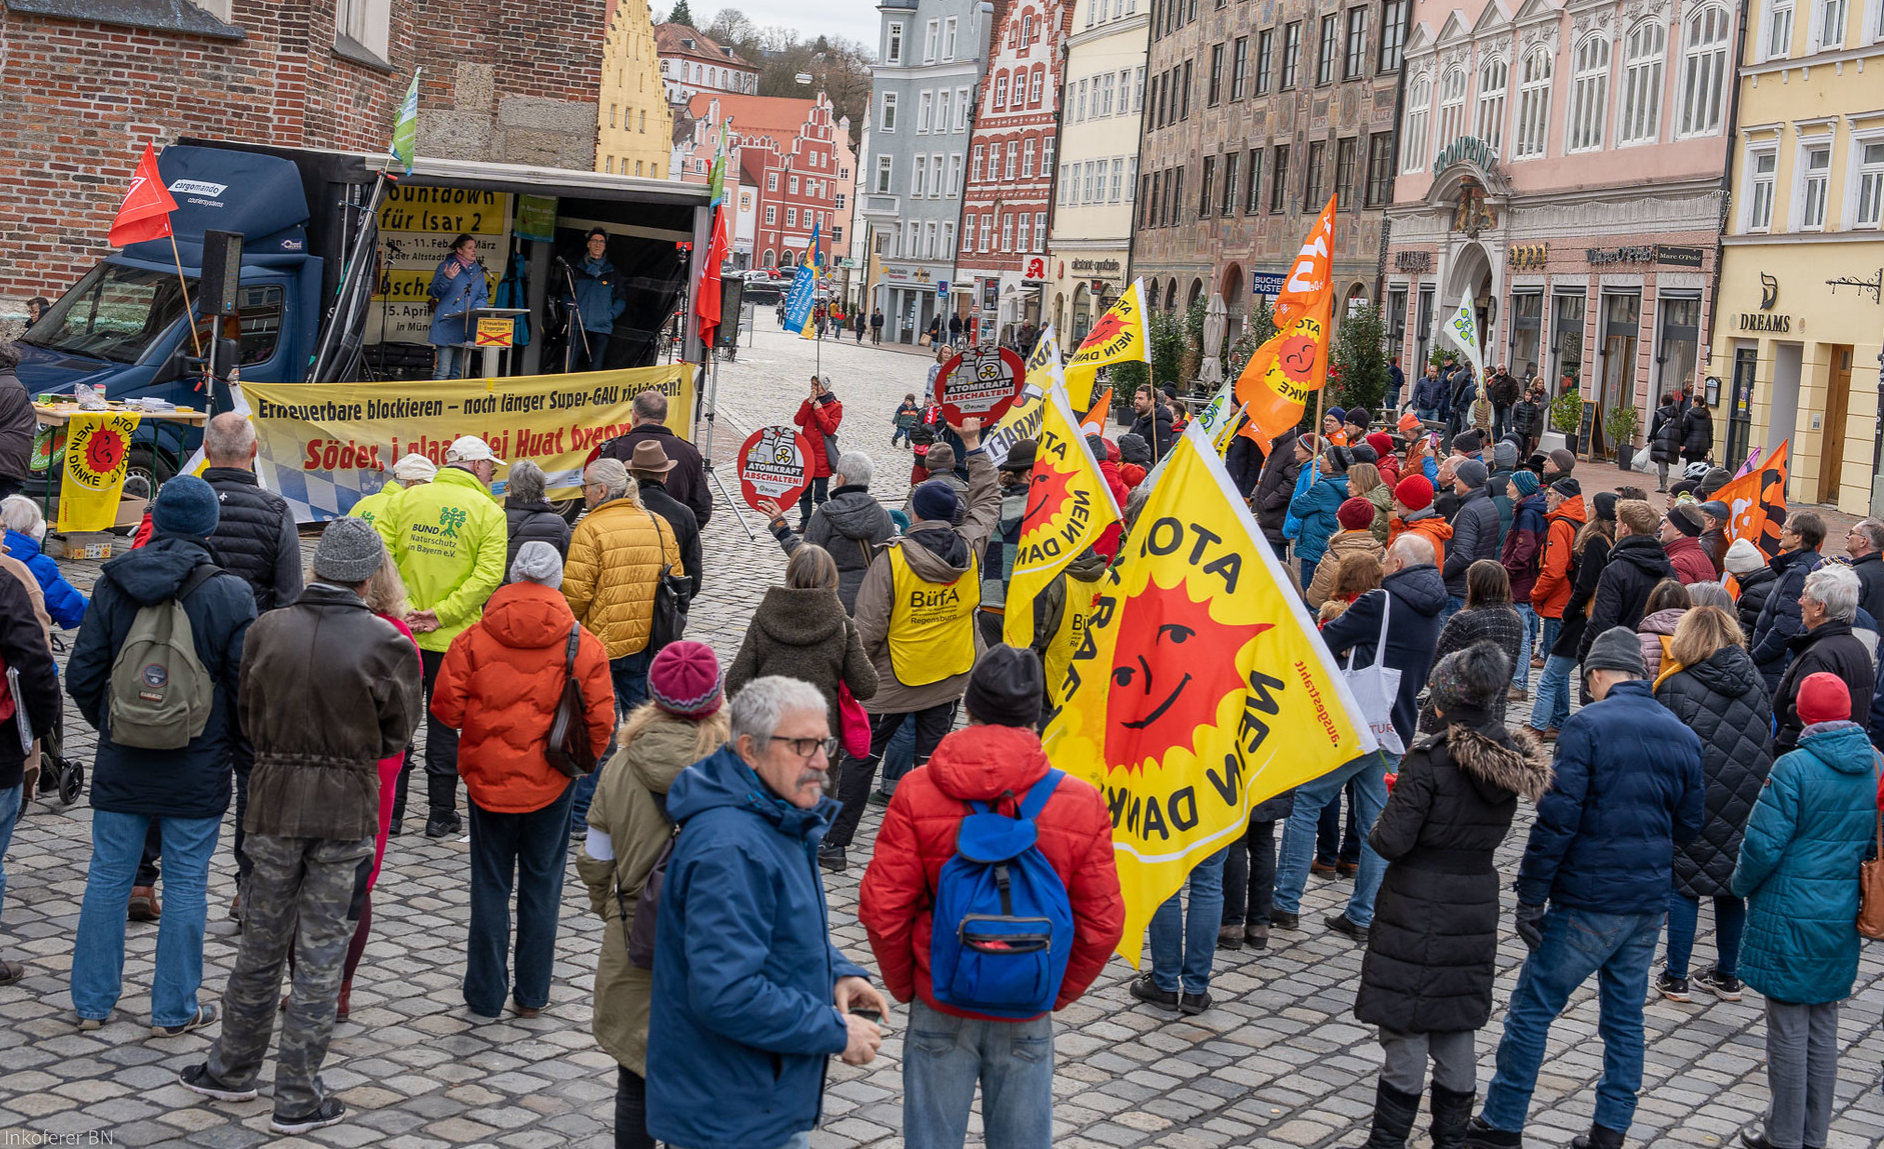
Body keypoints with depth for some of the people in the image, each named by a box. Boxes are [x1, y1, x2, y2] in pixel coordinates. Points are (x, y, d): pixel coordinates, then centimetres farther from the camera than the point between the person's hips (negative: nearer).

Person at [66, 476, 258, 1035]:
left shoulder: (112, 585, -3)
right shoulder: (229, 594, -11)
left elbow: (81, 675, 0)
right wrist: (231, 745, 9)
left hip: (121, 766, 3)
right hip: (197, 772, -2)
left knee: (107, 878, 12)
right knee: (185, 885, 6)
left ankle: (92, 1001, 20)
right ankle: (174, 1010, 12)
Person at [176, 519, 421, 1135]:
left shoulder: (267, 630, -4)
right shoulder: (386, 644, -13)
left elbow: (247, 714, 6)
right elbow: (397, 733, -2)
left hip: (275, 800, 3)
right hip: (347, 811, -2)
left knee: (261, 943, 17)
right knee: (321, 951, 5)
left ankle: (233, 1067, 31)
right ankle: (298, 1098, 11)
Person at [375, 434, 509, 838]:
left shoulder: (406, 499, 2)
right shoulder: (489, 513, -6)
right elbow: (488, 574, -16)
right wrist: (442, 614, -15)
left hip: (400, 633, 2)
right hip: (453, 639, -2)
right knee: (444, 723, 8)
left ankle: (389, 810, 15)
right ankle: (441, 814, 13)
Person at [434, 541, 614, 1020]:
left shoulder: (474, 639, -8)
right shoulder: (584, 644, -7)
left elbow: (447, 707, -7)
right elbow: (601, 720, -6)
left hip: (488, 778, 0)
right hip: (551, 782, 0)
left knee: (490, 884, 11)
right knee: (542, 882, 13)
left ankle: (485, 996, 17)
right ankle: (532, 994, 20)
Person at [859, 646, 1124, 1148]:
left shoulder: (917, 793, -11)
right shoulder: (1082, 805, -9)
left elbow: (882, 909, -9)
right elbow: (1102, 924, -5)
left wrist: (905, 986, 7)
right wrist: (1055, 994, 10)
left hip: (940, 1007, -1)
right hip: (1027, 1014, 1)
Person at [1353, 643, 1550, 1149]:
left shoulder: (1430, 760, -19)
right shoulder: (1516, 762, 1)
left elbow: (1392, 841, -20)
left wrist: (1380, 826, 3)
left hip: (1416, 906, -6)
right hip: (1476, 907, 6)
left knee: (1405, 1029, 3)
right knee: (1458, 1030, 16)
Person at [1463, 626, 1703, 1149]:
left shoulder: (1587, 725, -12)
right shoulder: (1683, 737, 7)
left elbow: (1558, 817, -16)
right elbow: (1688, 824, 12)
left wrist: (1530, 895, -11)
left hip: (1589, 900, -6)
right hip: (1650, 903, 6)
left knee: (1532, 1007, 3)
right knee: (1624, 1015, 14)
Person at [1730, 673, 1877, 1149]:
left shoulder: (1795, 767, -18)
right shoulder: (1873, 765, 2)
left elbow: (1764, 845, -16)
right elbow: (1875, 842, 12)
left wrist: (1742, 885, 2)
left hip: (1790, 916, -6)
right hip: (1842, 918, 6)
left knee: (1788, 1027, 4)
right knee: (1824, 1028, 14)